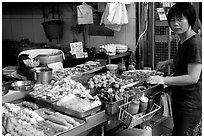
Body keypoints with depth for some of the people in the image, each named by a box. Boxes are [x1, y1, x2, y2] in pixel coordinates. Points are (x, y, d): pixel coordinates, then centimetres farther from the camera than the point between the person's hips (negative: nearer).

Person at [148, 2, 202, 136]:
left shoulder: (195, 43, -20)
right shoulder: (182, 42, 10)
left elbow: (193, 78, -25)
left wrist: (164, 79, -28)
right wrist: (169, 62, 15)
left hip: (190, 105, -10)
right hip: (179, 100, 10)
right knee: (176, 131, 20)